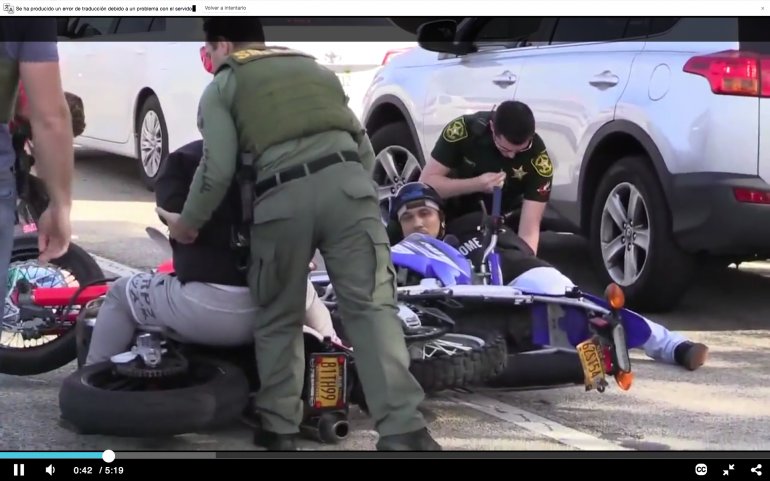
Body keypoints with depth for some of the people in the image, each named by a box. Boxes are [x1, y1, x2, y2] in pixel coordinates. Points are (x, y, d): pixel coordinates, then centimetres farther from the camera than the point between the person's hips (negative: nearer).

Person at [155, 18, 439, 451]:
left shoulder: (222, 87, 16)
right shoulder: (316, 68, 30)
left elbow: (218, 169, 3)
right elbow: (362, 142, 25)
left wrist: (189, 221, 16)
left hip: (282, 199, -2)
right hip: (347, 182, 2)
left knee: (278, 317, 14)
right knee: (371, 306, -4)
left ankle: (279, 428, 15)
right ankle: (403, 431, -15)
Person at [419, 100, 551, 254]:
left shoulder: (538, 157, -29)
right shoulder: (464, 129, -27)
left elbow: (530, 229, -32)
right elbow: (426, 183, -23)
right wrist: (476, 184, -37)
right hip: (455, 219, 0)